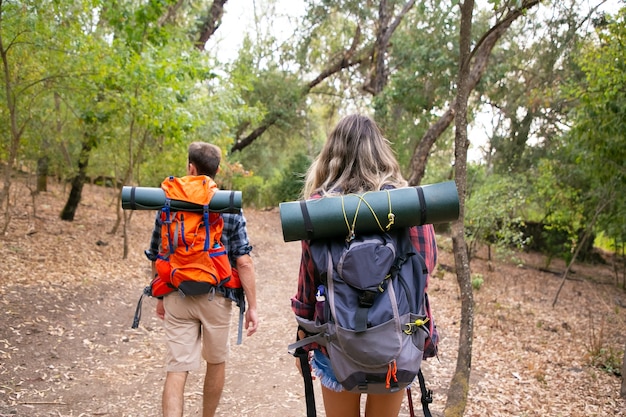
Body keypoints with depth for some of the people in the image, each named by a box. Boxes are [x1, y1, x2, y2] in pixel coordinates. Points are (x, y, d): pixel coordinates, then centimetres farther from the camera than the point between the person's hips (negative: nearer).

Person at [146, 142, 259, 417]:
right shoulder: (230, 209, -6)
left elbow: (156, 259, 5)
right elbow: (243, 262, -10)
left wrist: (160, 297, 19)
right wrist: (252, 306, -4)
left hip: (177, 298, 1)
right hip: (216, 297, -1)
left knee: (177, 368, 3)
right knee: (216, 362, 20)